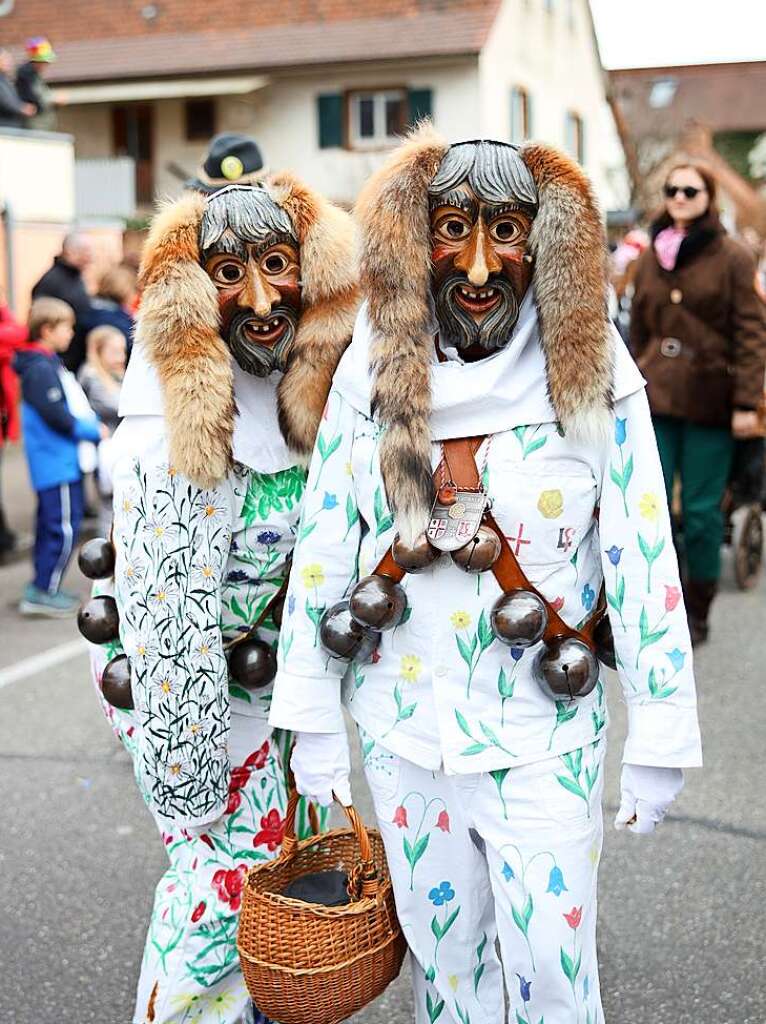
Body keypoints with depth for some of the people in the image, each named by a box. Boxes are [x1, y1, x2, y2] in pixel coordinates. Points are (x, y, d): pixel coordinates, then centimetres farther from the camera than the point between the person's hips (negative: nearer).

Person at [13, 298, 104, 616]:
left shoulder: (50, 363, 15)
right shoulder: (40, 369, -16)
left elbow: (73, 406, 18)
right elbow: (57, 417, -20)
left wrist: (94, 424, 5)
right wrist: (95, 432, -11)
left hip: (63, 461, 10)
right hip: (56, 462, -10)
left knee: (52, 525, 15)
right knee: (64, 528, -7)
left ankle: (44, 588, 23)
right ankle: (42, 592, -1)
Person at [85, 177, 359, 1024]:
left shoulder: (308, 388, -7)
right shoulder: (173, 442, -30)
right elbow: (169, 624, -26)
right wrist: (190, 791, -19)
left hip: (265, 661, 7)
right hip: (173, 671, -7)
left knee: (281, 850, 17)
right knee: (224, 871, -1)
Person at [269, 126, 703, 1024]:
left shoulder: (592, 379, -10)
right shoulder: (374, 371, -4)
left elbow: (644, 566, -8)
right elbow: (321, 548, 0)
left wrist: (658, 744, -7)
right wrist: (312, 718, 1)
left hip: (542, 739, -2)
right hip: (403, 731, 3)